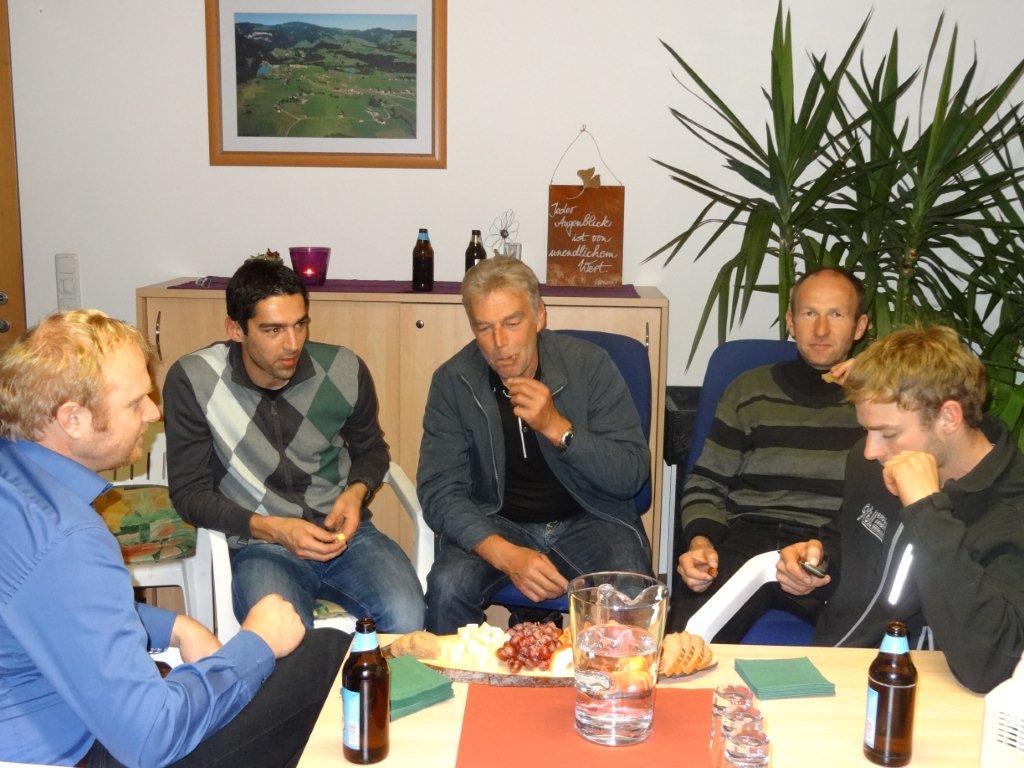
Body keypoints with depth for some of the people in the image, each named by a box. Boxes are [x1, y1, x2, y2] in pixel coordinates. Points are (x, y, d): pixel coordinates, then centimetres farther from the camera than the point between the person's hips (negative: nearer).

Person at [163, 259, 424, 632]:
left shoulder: (344, 370, 0)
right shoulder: (192, 381, -8)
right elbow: (189, 492, -3)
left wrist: (356, 491, -4)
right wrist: (270, 529, -17)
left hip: (345, 532, 3)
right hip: (259, 545, -2)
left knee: (406, 618, -25)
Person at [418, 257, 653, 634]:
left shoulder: (589, 364, -10)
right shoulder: (453, 381, -7)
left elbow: (633, 475, -11)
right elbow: (439, 490, -11)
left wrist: (557, 427, -27)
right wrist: (505, 554, -27)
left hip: (589, 519, 0)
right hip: (494, 525, 1)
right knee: (448, 587, -28)